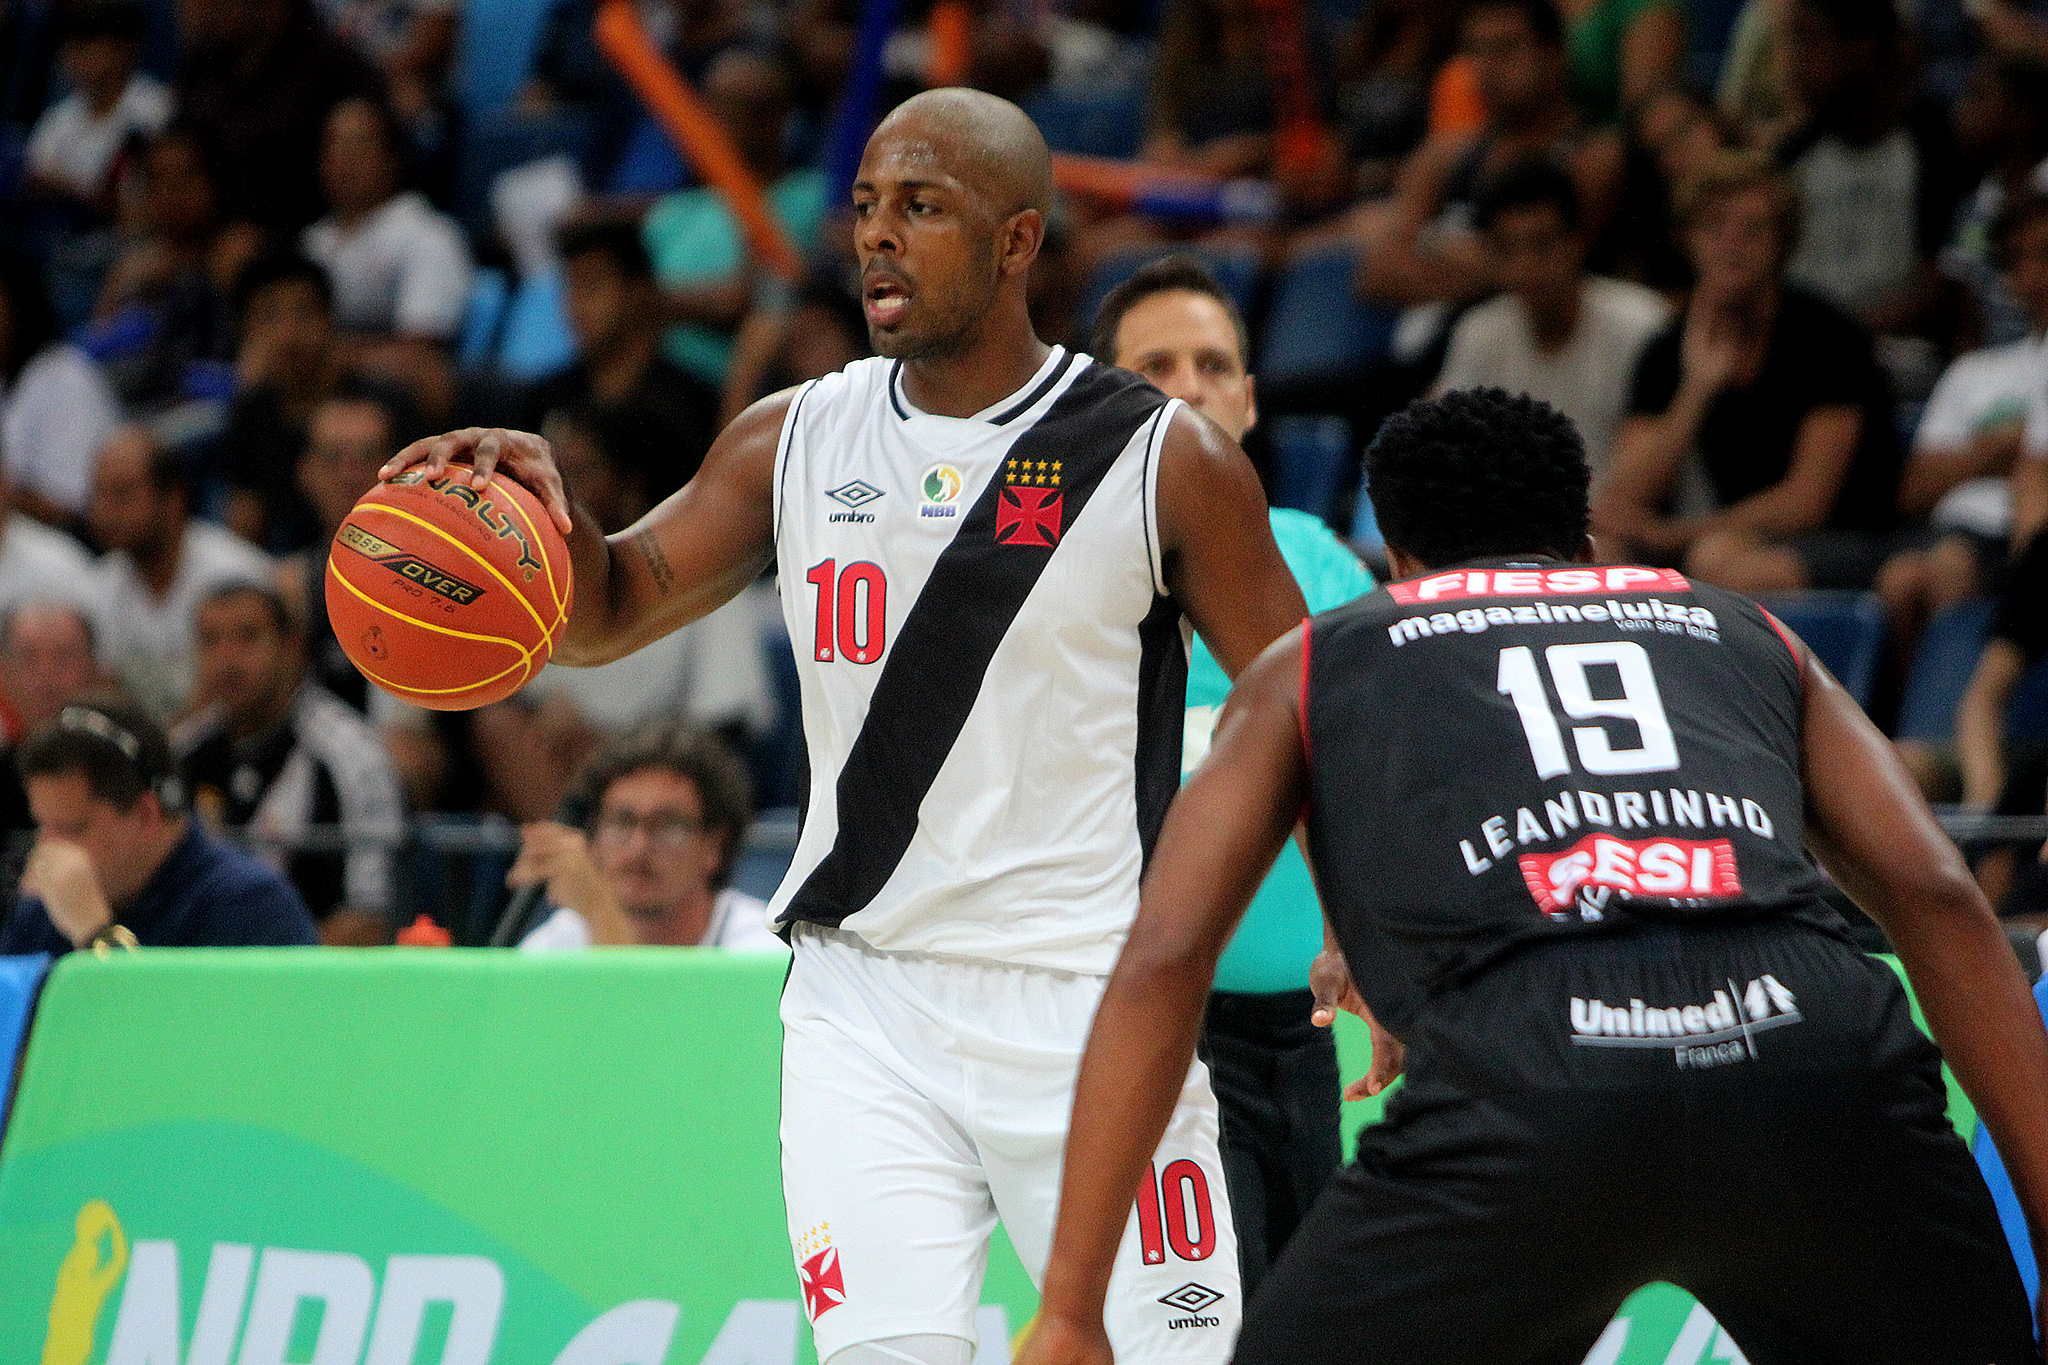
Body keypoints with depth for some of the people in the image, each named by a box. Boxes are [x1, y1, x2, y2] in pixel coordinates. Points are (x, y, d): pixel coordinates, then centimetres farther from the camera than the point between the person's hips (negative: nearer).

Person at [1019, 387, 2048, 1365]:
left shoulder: (1310, 665, 29)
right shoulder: (1741, 631, 33)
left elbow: (1162, 960, 17)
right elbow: (1935, 899, 19)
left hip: (1528, 1082, -2)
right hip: (1813, 1048, 2)